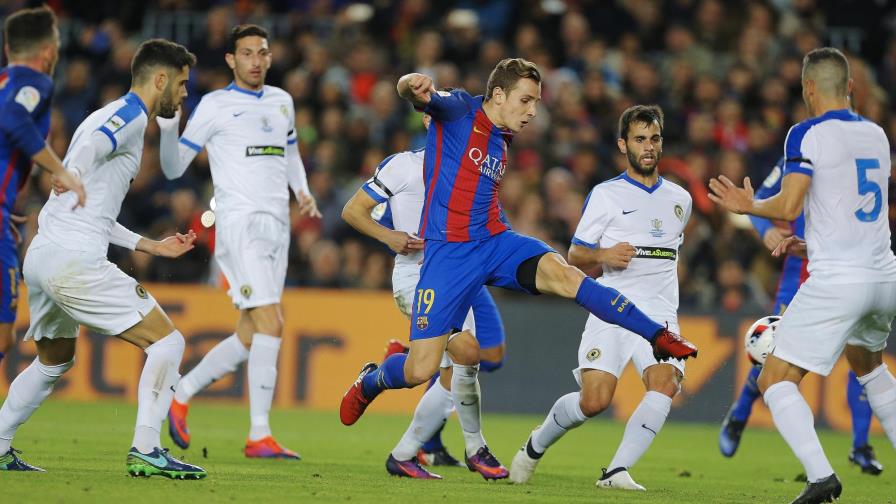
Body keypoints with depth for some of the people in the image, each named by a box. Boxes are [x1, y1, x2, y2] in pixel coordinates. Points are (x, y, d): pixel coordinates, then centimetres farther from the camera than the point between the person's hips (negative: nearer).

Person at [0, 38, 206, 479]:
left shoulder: (116, 116, 25)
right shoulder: (130, 115, -4)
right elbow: (86, 149, -26)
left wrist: (151, 246, 29)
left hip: (40, 259, 10)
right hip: (75, 261, -10)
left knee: (54, 361, 29)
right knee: (167, 341, -6)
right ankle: (145, 451, -11)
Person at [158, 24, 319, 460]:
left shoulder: (281, 101, 16)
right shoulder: (215, 106, 0)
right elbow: (174, 167, 1)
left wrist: (303, 192, 13)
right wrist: (168, 126, -17)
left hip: (277, 227, 7)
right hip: (240, 224, -7)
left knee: (251, 335, 6)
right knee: (270, 325, -17)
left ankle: (181, 396, 23)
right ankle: (259, 436, -16)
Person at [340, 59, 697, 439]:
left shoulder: (502, 141, 15)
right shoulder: (459, 110, -5)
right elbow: (429, 100, -26)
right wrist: (414, 87, -48)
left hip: (496, 242, 5)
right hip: (448, 251, -5)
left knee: (563, 275, -26)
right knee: (419, 371, -8)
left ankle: (659, 337, -29)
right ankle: (369, 382, 27)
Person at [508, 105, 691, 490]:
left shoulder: (680, 199, 17)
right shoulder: (605, 195, 4)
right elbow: (575, 257, 6)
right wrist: (604, 256, -13)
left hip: (659, 314, 3)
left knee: (665, 384, -26)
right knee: (594, 401, -15)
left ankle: (616, 471, -24)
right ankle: (537, 444, 15)